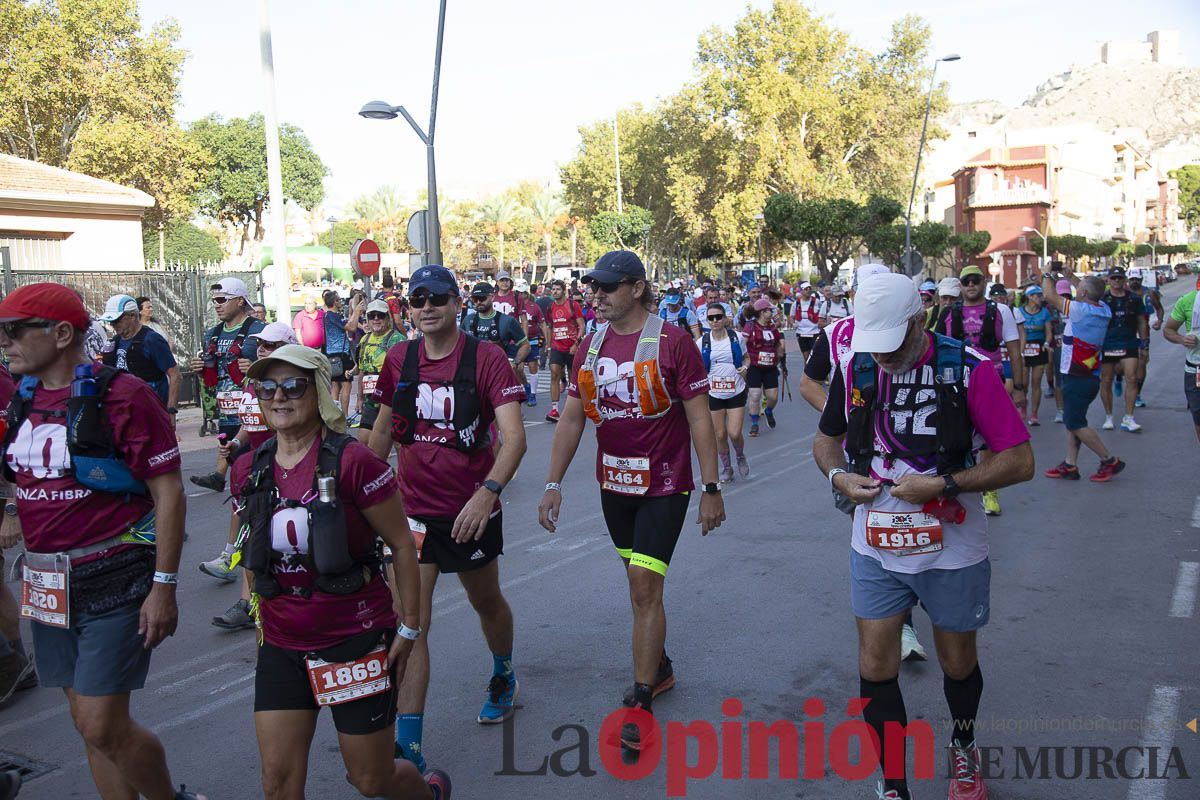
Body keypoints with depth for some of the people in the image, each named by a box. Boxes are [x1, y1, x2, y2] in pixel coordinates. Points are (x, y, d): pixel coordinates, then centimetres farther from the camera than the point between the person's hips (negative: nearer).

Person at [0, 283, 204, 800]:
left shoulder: (121, 396, -13)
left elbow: (169, 492, -13)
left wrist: (164, 585, -16)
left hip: (113, 584, -7)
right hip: (47, 586, 7)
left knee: (103, 728, -4)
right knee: (89, 723, 13)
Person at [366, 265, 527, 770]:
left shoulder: (486, 358, -14)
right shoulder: (398, 359, 0)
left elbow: (514, 436, -23)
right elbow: (383, 430, 14)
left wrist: (488, 492, -38)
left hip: (472, 508, -2)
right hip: (412, 508, 2)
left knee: (487, 602, 21)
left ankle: (504, 678, 51)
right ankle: (407, 747, -2)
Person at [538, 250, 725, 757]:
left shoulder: (672, 341, -13)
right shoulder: (590, 348, 4)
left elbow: (699, 417, -11)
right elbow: (571, 418, 6)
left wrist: (711, 489, -12)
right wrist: (553, 483, 2)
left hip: (664, 486, -5)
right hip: (614, 483, 6)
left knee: (645, 587, -9)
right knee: (639, 582, 17)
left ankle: (640, 703, 2)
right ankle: (660, 667, 36)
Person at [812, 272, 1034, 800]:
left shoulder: (968, 369, -16)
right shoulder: (854, 368, -4)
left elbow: (1020, 461, -15)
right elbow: (826, 438, 11)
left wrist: (942, 485, -24)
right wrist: (839, 477, -10)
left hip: (951, 553, -2)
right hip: (875, 551, 2)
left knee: (958, 663, 17)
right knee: (875, 668, 2)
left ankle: (963, 747, 48)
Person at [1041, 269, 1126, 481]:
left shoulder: (1081, 310, -19)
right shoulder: (1103, 309, 4)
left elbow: (1050, 296, -11)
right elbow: (1088, 292, 27)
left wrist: (1046, 275, 5)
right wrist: (1070, 275, 29)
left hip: (1078, 378, -9)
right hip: (1090, 376, 9)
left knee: (1075, 423, -5)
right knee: (1072, 421, 12)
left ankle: (1110, 461, 0)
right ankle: (1070, 465, 14)